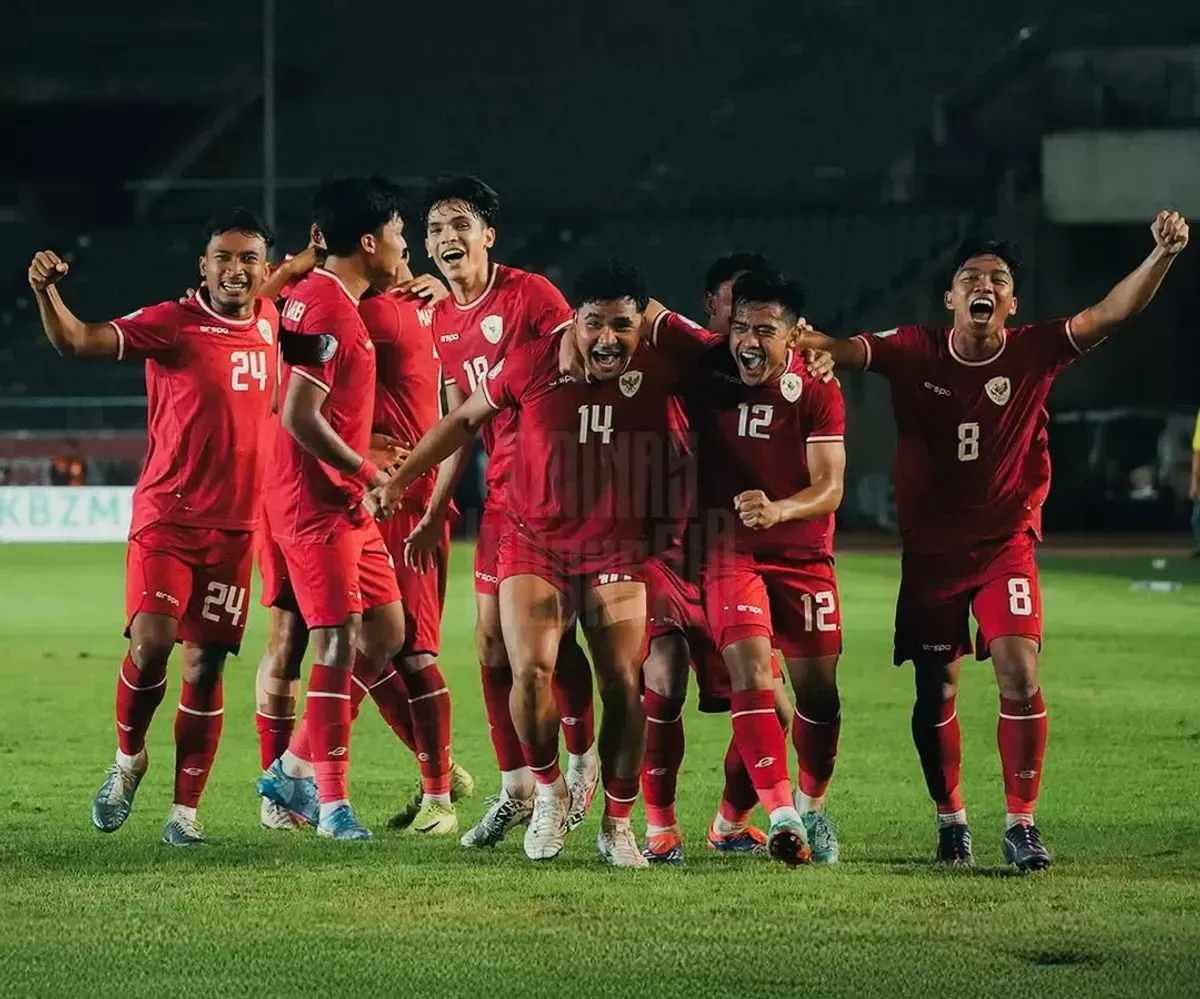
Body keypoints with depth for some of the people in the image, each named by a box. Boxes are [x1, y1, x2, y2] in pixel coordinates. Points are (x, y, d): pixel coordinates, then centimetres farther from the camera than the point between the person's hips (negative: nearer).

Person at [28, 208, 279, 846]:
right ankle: (128, 757, 10)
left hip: (236, 527, 4)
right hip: (167, 517, -4)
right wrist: (47, 292, -40)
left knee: (205, 666, 4)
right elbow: (76, 340, -22)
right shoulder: (171, 325, -10)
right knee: (151, 643, -18)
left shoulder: (271, 322, 6)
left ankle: (186, 809, 12)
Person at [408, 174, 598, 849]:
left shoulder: (528, 293, -11)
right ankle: (516, 788, 13)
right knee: (492, 637, 5)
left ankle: (585, 761, 14)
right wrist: (435, 514, 18)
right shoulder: (444, 323, 11)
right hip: (502, 489, 7)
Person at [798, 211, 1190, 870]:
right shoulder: (915, 353, -6)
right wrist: (797, 338, -40)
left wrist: (1163, 254, -31)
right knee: (936, 692, 7)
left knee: (1019, 674, -15)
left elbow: (1109, 314, -17)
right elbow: (844, 349, -16)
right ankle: (950, 821, 26)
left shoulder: (1033, 353, -8)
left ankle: (1021, 824, -5)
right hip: (930, 549, 1)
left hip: (1006, 544, -1)